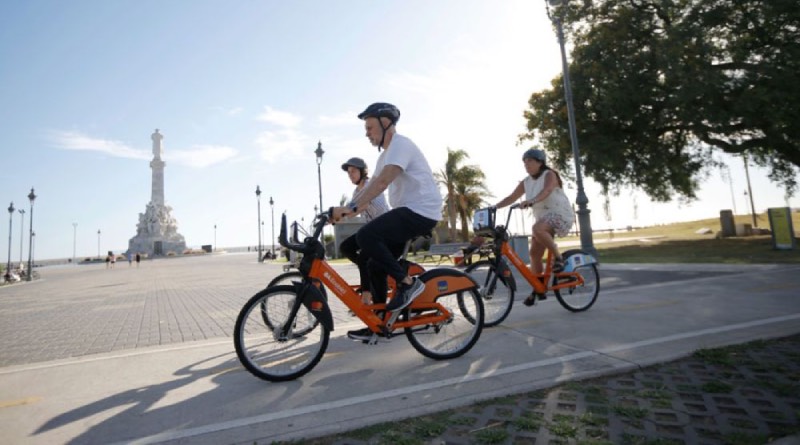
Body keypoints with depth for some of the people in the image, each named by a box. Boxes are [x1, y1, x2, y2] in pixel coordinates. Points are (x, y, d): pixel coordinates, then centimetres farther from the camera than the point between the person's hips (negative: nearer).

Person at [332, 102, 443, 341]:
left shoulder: (400, 144, -11)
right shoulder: (386, 154, 21)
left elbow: (382, 181, -26)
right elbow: (371, 187, 14)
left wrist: (351, 207, -32)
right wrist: (344, 211, 2)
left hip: (420, 212, -10)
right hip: (408, 212, 10)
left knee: (366, 236, -25)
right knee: (375, 265, 6)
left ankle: (408, 282, -13)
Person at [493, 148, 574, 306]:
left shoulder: (549, 174, -10)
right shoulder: (526, 182, 7)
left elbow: (546, 191, -31)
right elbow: (511, 197, 4)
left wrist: (532, 201, -49)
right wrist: (494, 207, -11)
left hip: (561, 214, -7)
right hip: (543, 217, 7)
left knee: (537, 229, -37)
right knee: (534, 253, -2)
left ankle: (558, 258, -18)